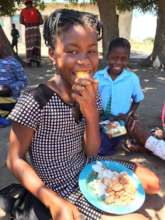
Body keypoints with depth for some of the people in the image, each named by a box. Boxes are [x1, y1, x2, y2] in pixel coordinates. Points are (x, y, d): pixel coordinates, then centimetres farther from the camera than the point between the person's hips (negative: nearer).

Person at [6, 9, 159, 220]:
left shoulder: (89, 94, -6)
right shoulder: (35, 101, -24)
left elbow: (91, 152, -6)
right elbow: (15, 160, -16)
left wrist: (92, 113, -24)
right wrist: (54, 201, -26)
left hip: (87, 167, 6)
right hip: (59, 189, -6)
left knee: (152, 183, 9)